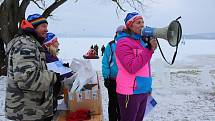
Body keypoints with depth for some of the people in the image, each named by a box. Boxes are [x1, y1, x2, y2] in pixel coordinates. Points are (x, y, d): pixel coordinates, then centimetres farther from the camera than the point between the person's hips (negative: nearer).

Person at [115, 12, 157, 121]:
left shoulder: (142, 40, 13)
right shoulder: (123, 42, -13)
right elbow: (132, 67, -23)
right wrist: (149, 50, -21)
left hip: (143, 90, 8)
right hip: (130, 92, -8)